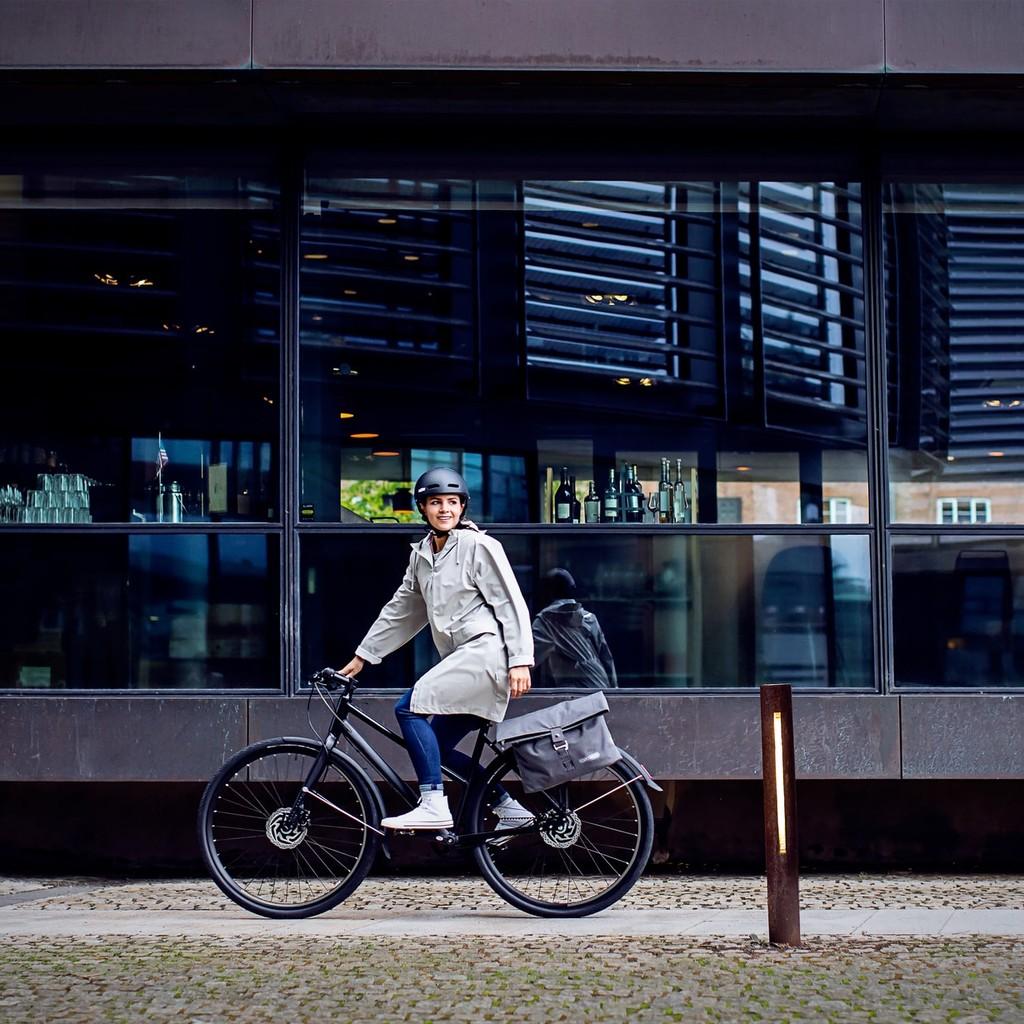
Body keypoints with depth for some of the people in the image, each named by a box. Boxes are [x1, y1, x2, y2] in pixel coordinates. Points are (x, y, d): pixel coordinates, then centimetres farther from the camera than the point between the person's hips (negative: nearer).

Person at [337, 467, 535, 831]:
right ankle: (508, 807, 13)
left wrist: (520, 660, -16)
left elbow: (511, 604, -8)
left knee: (409, 706, -19)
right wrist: (363, 655, 23)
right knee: (438, 747, 6)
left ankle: (433, 805, -22)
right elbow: (400, 611, 23)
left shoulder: (479, 546, -5)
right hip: (462, 660, 8)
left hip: (486, 650, -8)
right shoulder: (422, 555, 17)